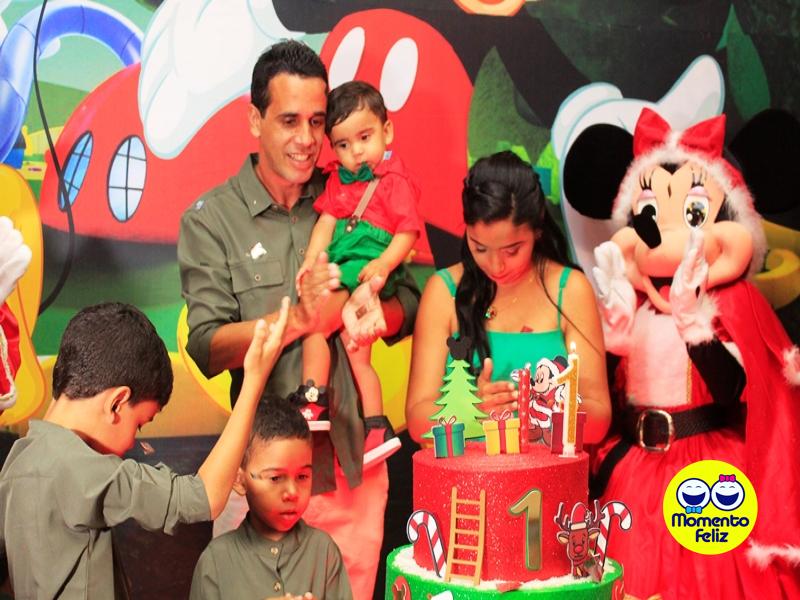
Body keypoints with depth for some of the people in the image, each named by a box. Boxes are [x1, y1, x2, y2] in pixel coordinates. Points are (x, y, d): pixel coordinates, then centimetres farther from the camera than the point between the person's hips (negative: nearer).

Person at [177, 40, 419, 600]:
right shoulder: (211, 219, -3)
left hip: (356, 463, 3)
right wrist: (297, 320, -26)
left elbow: (410, 304, 7)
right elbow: (207, 348, -11)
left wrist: (377, 312, -16)